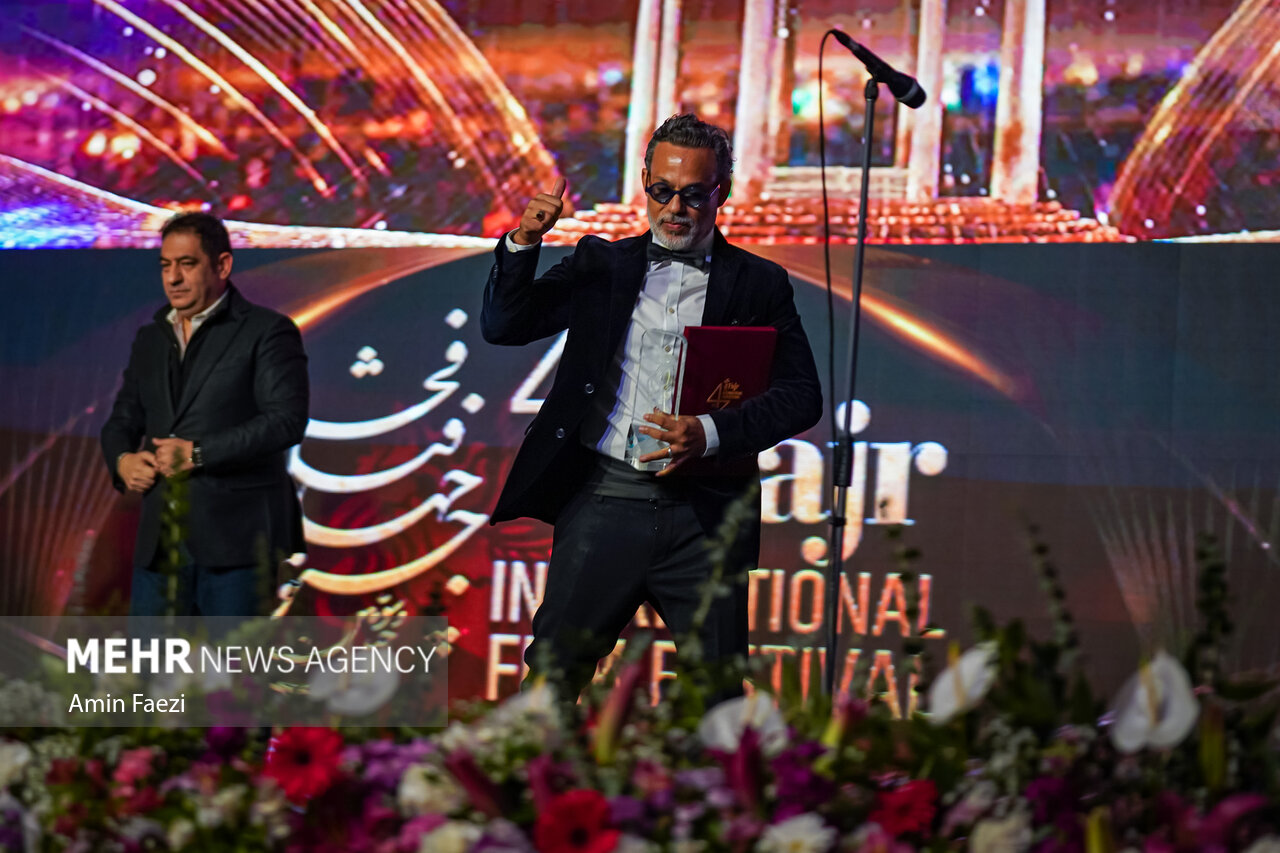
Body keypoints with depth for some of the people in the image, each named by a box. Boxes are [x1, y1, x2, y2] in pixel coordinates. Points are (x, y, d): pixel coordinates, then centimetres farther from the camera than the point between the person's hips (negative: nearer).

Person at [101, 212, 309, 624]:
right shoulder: (150, 339, 19)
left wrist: (197, 453, -17)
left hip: (237, 539, -6)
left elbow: (286, 420, -13)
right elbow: (122, 421, 25)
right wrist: (123, 461, 1)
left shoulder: (268, 331, -2)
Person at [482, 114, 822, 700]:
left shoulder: (759, 284, 10)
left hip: (706, 514, -1)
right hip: (605, 498, 1)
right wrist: (523, 242, -9)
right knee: (551, 676, -3)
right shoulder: (602, 265, 14)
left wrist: (710, 434, -15)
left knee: (716, 694, 0)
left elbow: (801, 395, 1)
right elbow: (503, 327, 8)